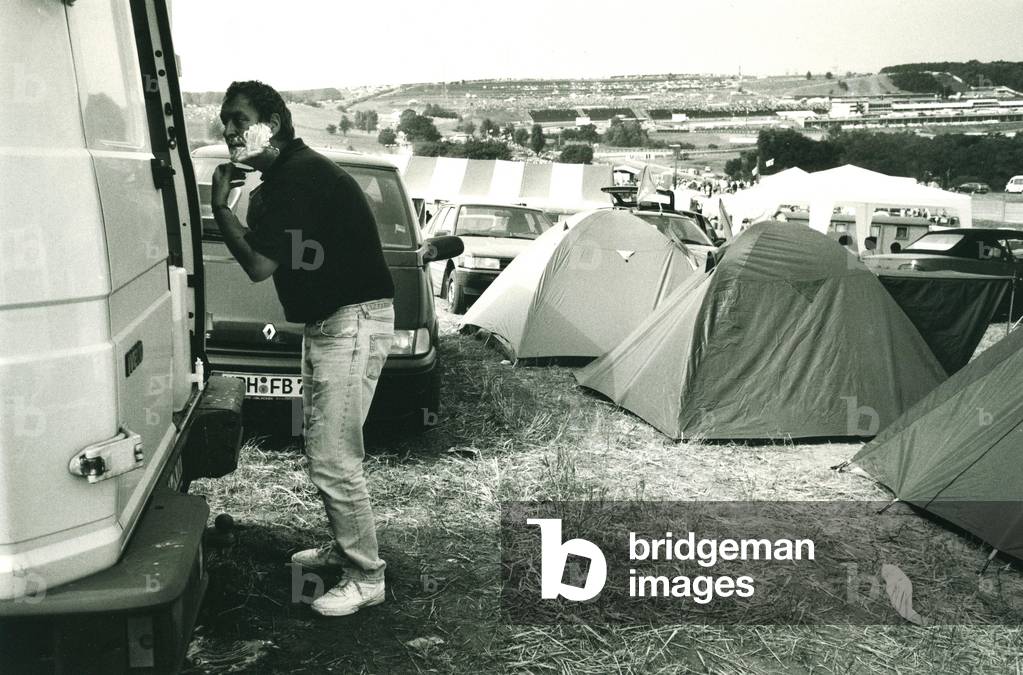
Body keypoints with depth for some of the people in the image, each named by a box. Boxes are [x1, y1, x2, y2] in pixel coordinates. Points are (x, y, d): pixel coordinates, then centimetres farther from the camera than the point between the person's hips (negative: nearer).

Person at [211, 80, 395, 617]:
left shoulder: (300, 176, -18)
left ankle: (367, 577, 4)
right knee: (323, 449, 19)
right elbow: (263, 257, 13)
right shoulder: (280, 178, 15)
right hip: (326, 322, 11)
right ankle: (344, 548, 34)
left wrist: (220, 205, -12)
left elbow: (259, 265, -23)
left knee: (333, 460, -8)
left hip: (353, 322, -11)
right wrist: (238, 205, 2)